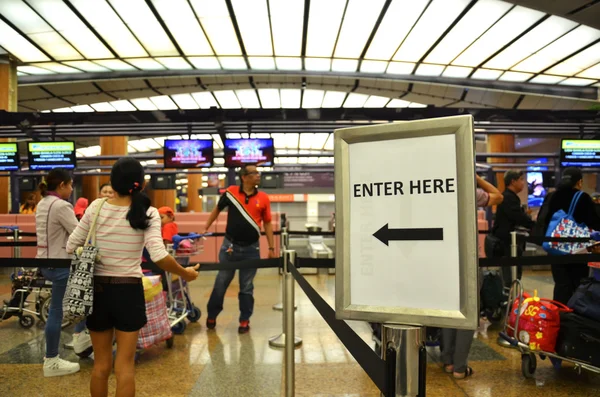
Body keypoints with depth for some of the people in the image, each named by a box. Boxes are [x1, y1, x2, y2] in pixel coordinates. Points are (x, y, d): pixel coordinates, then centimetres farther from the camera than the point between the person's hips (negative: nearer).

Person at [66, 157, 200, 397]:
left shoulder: (96, 207, -3)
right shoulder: (148, 213, -10)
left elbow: (71, 247, 2)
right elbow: (158, 256, -20)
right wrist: (186, 274, -7)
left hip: (97, 289, 2)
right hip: (129, 291, -2)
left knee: (101, 364, 18)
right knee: (124, 366, 9)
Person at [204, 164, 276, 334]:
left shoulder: (263, 198, -2)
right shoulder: (230, 192, -5)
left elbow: (267, 223, 3)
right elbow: (217, 210, 12)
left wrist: (271, 247, 0)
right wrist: (206, 228, 11)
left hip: (251, 248, 0)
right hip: (230, 246, 0)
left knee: (246, 287, 10)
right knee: (221, 283, 12)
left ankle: (245, 320, 23)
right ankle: (212, 315, 31)